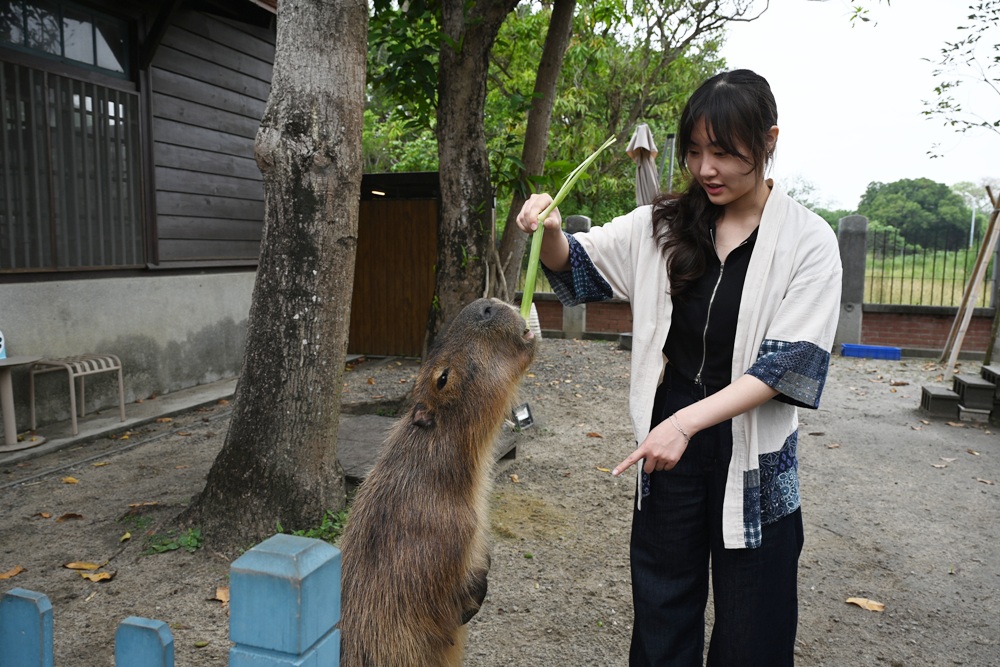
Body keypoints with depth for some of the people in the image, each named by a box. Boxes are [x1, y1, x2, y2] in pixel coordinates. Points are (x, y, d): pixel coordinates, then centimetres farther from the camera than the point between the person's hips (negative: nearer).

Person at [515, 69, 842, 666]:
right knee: (661, 616, 18)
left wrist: (685, 421, -25)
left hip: (753, 459, -2)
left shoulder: (809, 242, -9)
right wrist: (550, 231, -16)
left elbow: (787, 365, -16)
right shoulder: (664, 225, 0)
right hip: (669, 440, 3)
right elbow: (576, 265, 6)